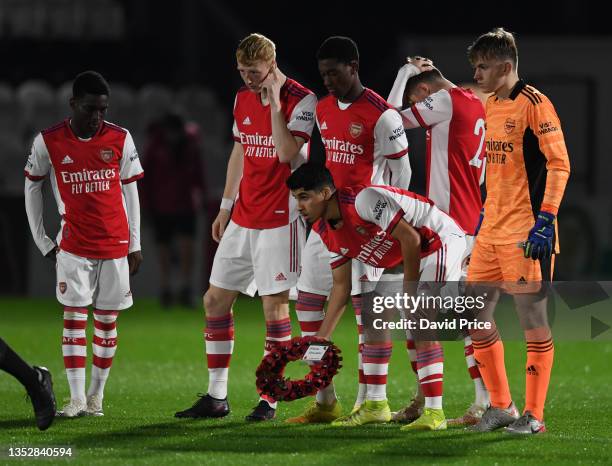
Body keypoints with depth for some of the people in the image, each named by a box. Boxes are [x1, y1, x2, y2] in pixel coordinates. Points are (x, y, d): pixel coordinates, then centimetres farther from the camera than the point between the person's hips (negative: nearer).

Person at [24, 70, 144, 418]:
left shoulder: (120, 139, -2)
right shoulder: (49, 142, -5)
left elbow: (130, 191, 5)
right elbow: (32, 187, 7)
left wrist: (135, 244, 5)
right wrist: (42, 241, 6)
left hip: (115, 244, 1)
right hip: (73, 244, -1)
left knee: (107, 320, 4)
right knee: (74, 317, -6)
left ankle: (97, 396, 11)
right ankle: (77, 398, -6)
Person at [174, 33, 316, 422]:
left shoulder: (301, 100, -10)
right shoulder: (243, 100, 11)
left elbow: (287, 153, -21)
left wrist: (274, 102, -20)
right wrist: (226, 206, 20)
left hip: (279, 219, -7)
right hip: (243, 218, 7)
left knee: (275, 304, -5)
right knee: (216, 300, 6)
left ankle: (269, 400, 2)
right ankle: (216, 398, 11)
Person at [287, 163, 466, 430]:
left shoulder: (364, 200, -28)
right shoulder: (328, 232, 1)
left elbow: (410, 239, -26)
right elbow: (341, 286, 9)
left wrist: (410, 290, -18)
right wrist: (320, 339, 6)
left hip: (440, 241, -10)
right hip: (404, 258, 10)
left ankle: (434, 413, -20)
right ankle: (376, 405, 15)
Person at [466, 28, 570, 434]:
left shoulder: (533, 104, -11)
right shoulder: (491, 106, 14)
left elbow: (559, 165, -14)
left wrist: (545, 222, -19)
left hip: (525, 232, -9)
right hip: (492, 231, 9)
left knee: (533, 319, -3)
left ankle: (534, 415, 3)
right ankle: (501, 406, 18)